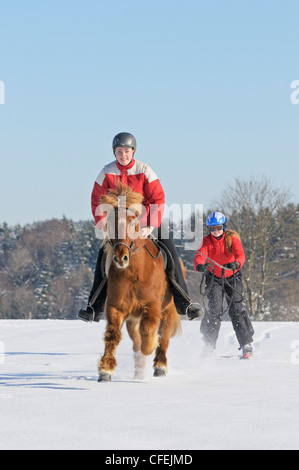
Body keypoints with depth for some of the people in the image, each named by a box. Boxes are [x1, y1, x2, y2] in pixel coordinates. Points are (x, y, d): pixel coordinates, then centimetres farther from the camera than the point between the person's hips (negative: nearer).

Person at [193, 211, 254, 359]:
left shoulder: (232, 238, -10)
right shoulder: (206, 241, -6)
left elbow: (240, 254, -26)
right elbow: (199, 255, -23)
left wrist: (236, 263, -50)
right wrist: (200, 265, -47)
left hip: (232, 277, -1)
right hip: (214, 278, 1)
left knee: (236, 309, -8)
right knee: (214, 309, -14)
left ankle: (246, 345, -2)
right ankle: (209, 344, -7)